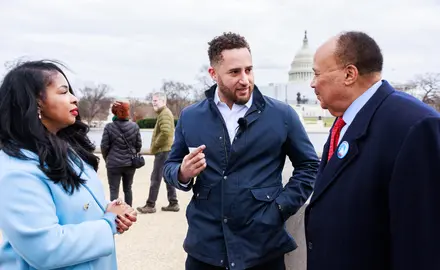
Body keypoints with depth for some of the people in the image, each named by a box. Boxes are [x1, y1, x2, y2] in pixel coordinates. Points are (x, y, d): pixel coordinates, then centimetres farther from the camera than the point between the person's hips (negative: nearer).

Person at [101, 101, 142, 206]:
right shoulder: (134, 126, -2)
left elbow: (104, 146, -6)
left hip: (114, 164, -3)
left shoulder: (109, 127, -9)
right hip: (130, 163, 3)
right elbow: (138, 145, 3)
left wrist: (107, 158, 13)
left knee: (114, 190, 2)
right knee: (128, 188, 17)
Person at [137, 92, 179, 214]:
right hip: (166, 150, 11)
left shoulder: (164, 114, -13)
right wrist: (155, 146, 14)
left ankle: (150, 205, -1)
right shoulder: (165, 113, 20)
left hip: (163, 150, -11)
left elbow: (165, 133, -27)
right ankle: (173, 203, 15)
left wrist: (154, 146, -15)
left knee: (155, 178, -6)